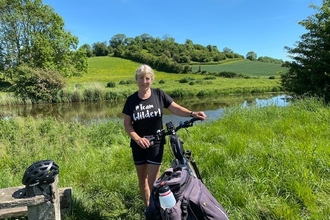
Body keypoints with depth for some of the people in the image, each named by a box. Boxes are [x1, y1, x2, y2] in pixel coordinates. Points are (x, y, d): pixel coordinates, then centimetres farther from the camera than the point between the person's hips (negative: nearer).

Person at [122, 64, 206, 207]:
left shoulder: (159, 94, -7)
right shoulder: (131, 100, -4)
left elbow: (175, 108, -7)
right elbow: (127, 124, -4)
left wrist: (192, 114, -24)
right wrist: (137, 138, -19)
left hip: (156, 143, -2)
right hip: (138, 144, 2)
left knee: (153, 181, -1)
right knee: (142, 178, 15)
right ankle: (148, 208, 35)